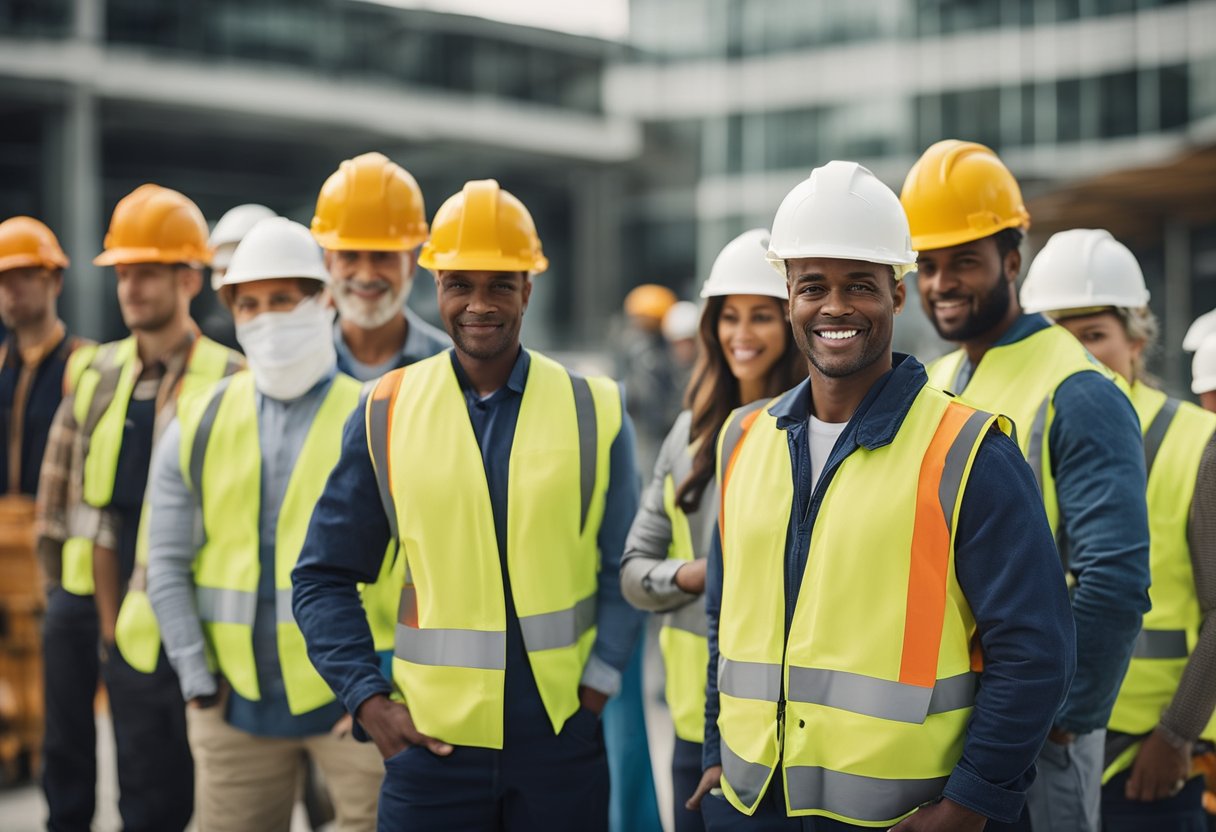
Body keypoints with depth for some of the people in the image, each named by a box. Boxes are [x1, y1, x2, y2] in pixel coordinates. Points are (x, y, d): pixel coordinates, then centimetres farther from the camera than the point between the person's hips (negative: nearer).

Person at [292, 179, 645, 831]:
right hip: (431, 740, 0)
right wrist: (367, 700, -4)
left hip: (562, 738, 0)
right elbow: (323, 578, 5)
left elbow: (624, 570, 5)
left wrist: (597, 684, -4)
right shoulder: (386, 414, 1)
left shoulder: (593, 411, 1)